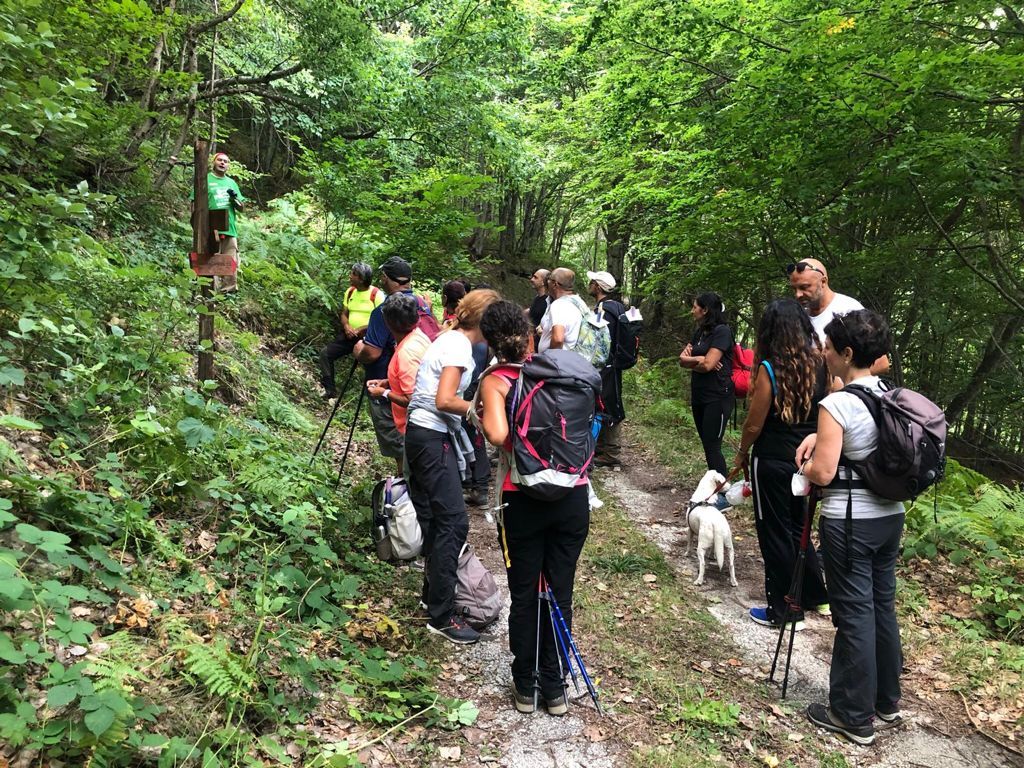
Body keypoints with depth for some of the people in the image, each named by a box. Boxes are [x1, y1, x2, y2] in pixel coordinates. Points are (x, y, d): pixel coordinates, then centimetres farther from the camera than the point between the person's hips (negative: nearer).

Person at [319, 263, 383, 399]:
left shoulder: (376, 295, -11)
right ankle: (330, 389, 0)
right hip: (349, 335, 6)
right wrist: (346, 326, -8)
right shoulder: (350, 292, 10)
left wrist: (359, 330, -19)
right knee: (325, 353, -5)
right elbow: (344, 314, 14)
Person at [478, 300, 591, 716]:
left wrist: (481, 414, -3)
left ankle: (525, 686, 27)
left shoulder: (494, 381, -6)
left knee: (524, 597, 14)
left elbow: (498, 436, -21)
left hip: (524, 502, -2)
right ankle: (555, 688, 26)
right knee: (560, 595, 14)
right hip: (573, 497, 3)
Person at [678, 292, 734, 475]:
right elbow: (683, 359, 8)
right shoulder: (699, 332, 15)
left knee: (712, 447, -9)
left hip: (718, 397, -8)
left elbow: (707, 364, -19)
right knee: (707, 445, 10)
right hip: (699, 395, 8)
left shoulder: (722, 331, -11)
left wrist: (690, 361, -1)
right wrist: (698, 360, -11)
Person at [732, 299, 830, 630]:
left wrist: (742, 453, 4)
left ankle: (784, 611, 20)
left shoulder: (770, 369, -18)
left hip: (773, 462, -6)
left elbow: (754, 424, -13)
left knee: (775, 534, 9)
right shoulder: (819, 363, -4)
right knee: (798, 528, 24)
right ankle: (816, 595, 36)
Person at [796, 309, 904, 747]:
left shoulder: (836, 405, -20)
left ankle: (854, 717, 16)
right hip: (890, 517, 8)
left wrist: (805, 464, 0)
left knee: (855, 616, 3)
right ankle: (886, 702, 34)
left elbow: (821, 473, -21)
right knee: (883, 609, 18)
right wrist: (820, 435, 9)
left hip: (849, 524, -8)